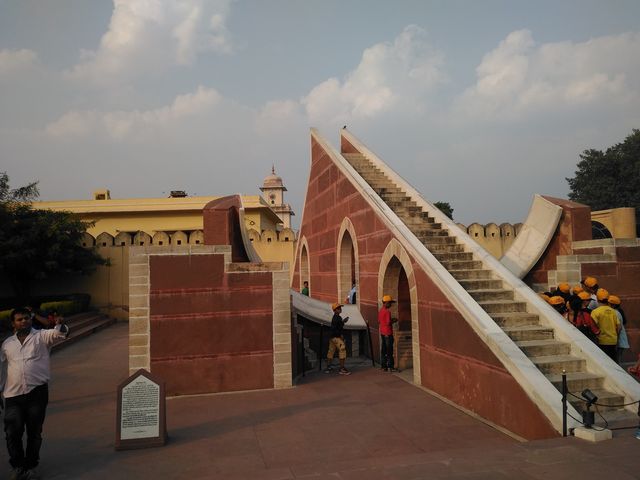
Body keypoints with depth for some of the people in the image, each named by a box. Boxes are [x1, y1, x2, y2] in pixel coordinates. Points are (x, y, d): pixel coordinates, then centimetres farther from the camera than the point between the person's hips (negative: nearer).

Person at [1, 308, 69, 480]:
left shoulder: (41, 336, 4)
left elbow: (58, 334, -16)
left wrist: (60, 325, -39)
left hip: (37, 393, -2)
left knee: (34, 432, 7)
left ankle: (30, 466, 23)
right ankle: (18, 466, 20)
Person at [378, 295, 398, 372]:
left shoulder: (380, 311, 10)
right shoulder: (387, 311, -17)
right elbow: (388, 323, -22)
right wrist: (394, 321, -3)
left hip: (382, 333, 8)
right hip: (388, 333, -8)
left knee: (383, 350, 11)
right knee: (389, 351, -2)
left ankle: (384, 366, 15)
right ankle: (390, 367, 1)